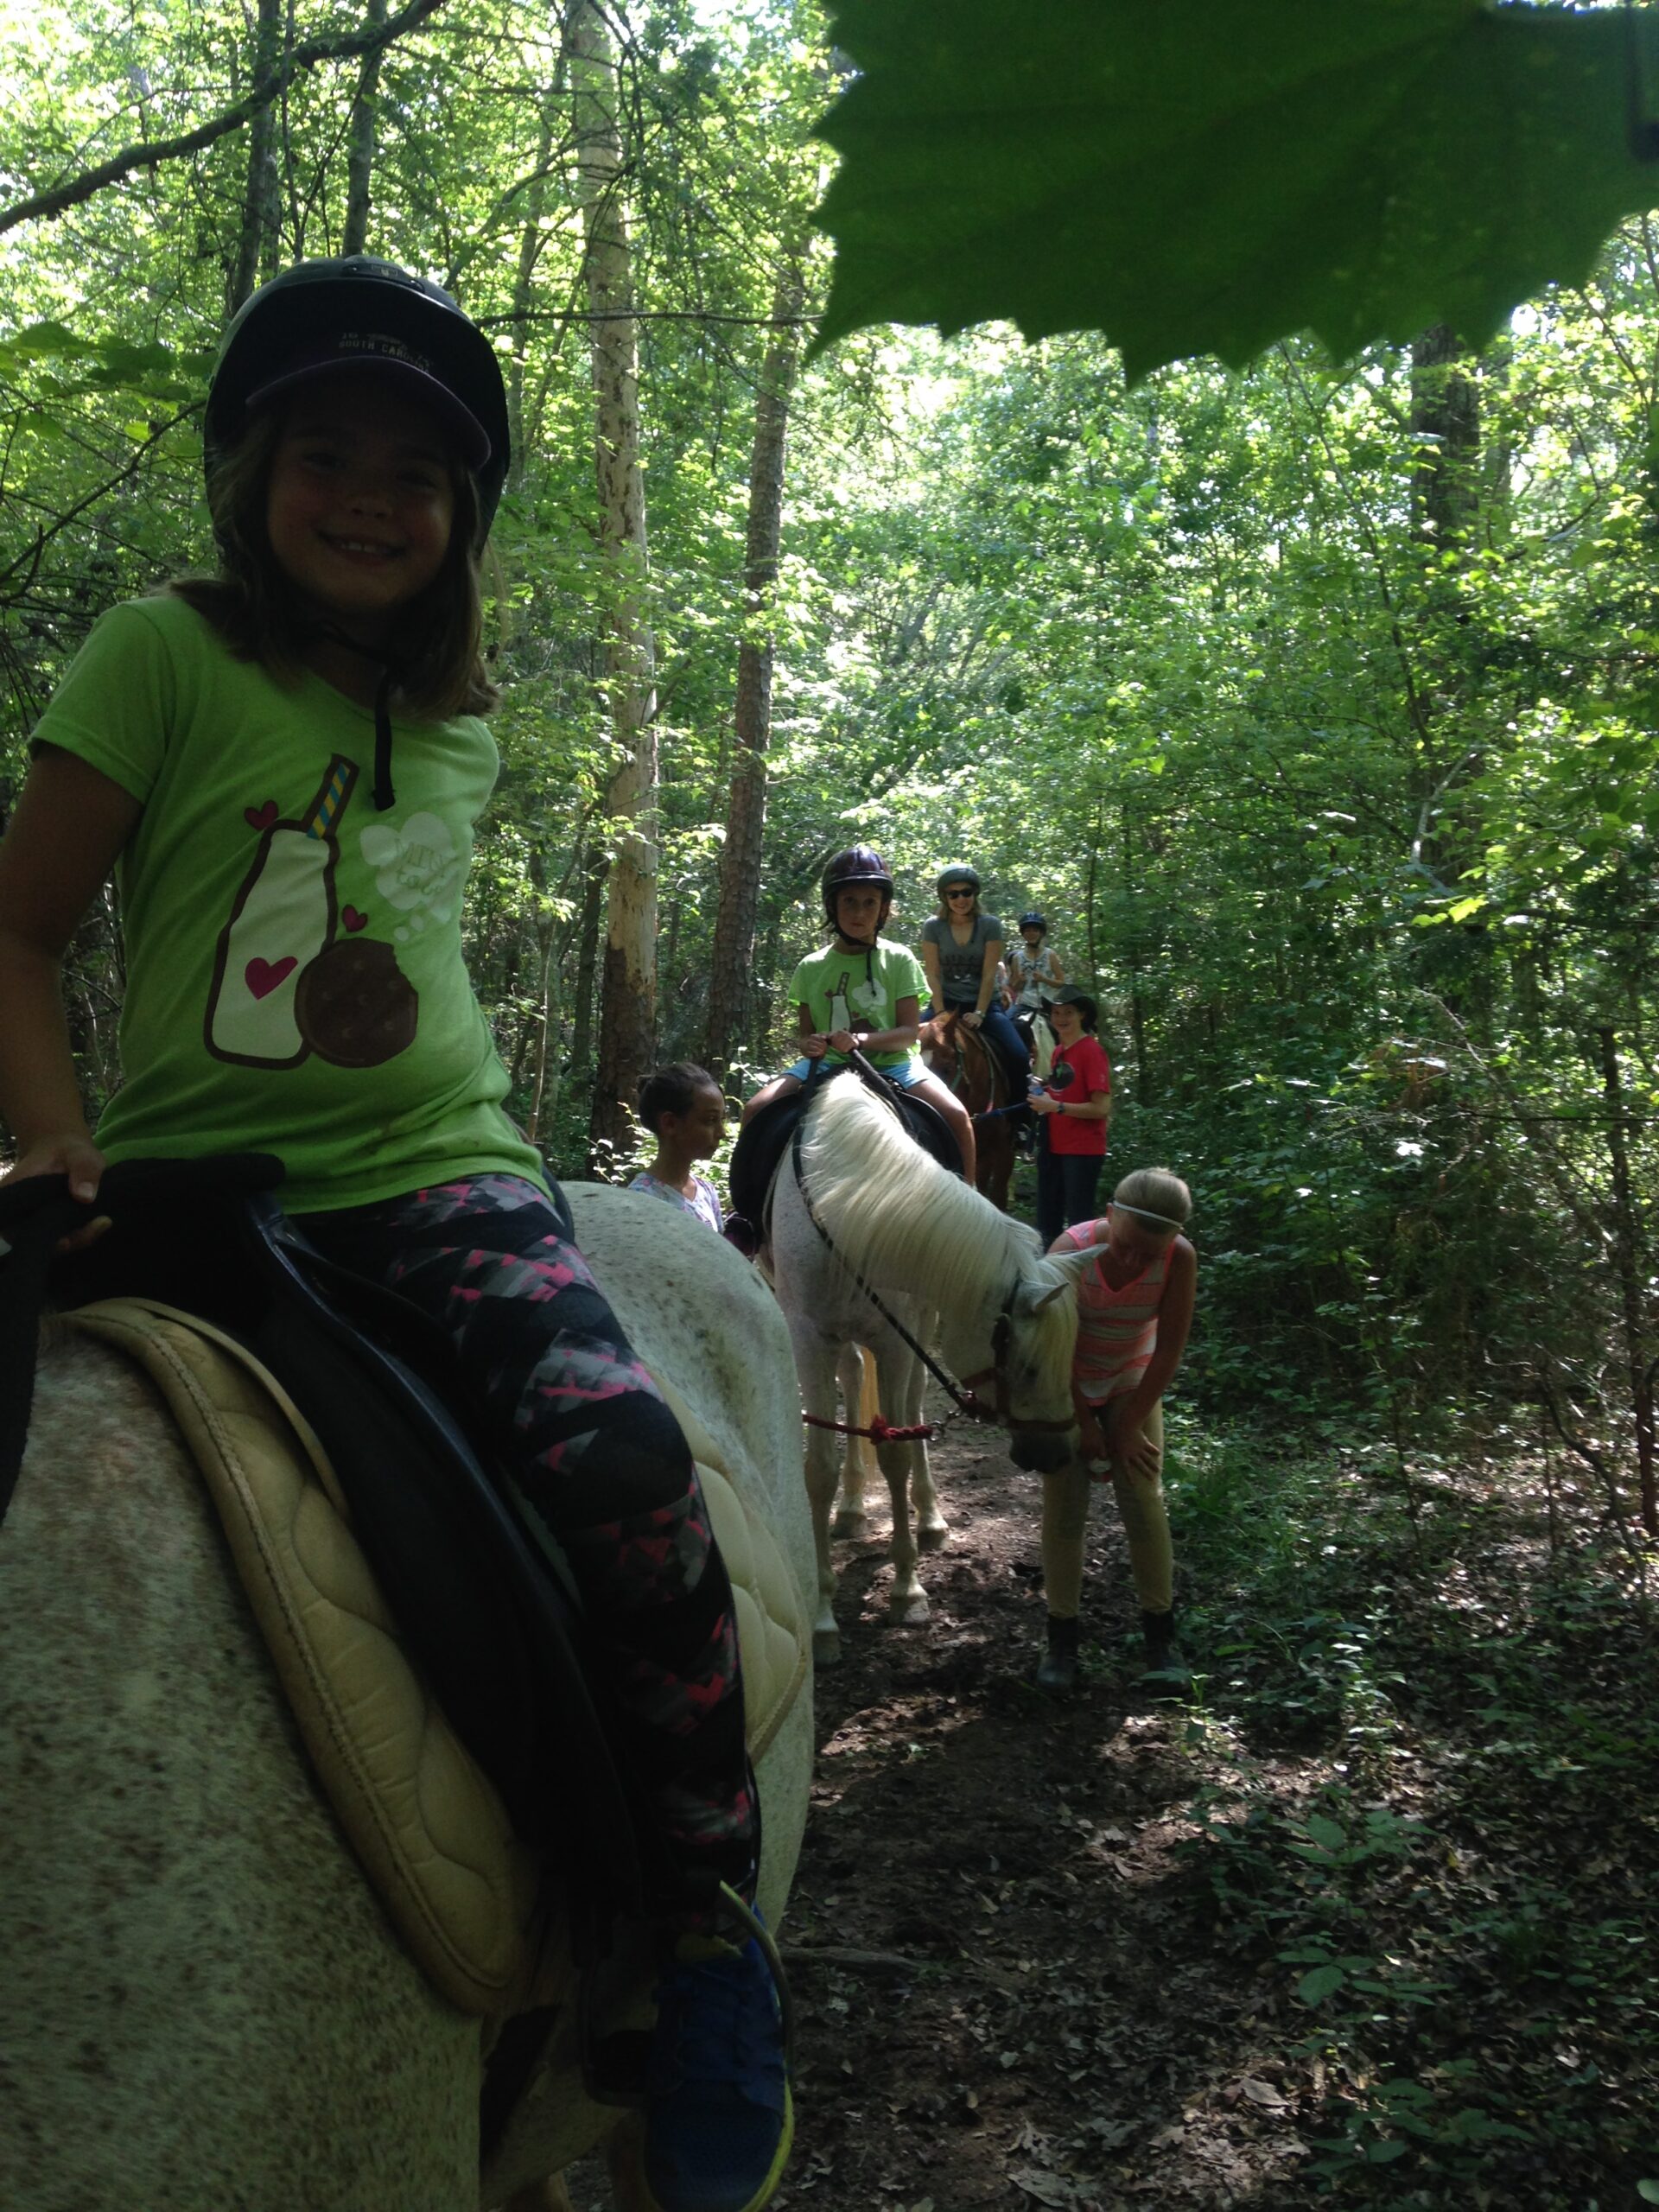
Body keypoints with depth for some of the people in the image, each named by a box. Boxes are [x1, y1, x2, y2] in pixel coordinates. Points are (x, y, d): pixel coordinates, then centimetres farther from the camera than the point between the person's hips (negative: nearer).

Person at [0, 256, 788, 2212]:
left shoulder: (458, 726, 15)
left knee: (619, 1459, -25)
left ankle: (705, 1917, -8)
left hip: (434, 1175, 2)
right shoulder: (161, 660, 2)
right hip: (192, 1183, -1)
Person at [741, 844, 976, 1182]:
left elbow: (909, 1032, -6)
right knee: (756, 1111, -20)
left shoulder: (898, 960, 0)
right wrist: (810, 1045, -16)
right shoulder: (811, 967, 5)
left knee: (957, 1116, -25)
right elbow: (806, 1033, 10)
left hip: (890, 1063, -2)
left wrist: (861, 1040, -24)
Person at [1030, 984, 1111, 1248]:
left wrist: (1056, 1106, -22)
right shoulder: (1057, 1051, 10)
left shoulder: (1092, 1051, -13)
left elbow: (1102, 1108, -19)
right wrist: (1043, 1094, 5)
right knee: (1047, 1221, 16)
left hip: (1082, 1151, -8)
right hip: (1054, 1147, 8)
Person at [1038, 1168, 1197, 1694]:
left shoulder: (1180, 1258, -27)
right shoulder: (1071, 1250, -32)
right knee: (1063, 1507, -2)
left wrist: (1129, 1426, -14)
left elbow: (1169, 1350, -19)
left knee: (1145, 1502, -2)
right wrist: (1084, 1426, -15)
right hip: (1066, 1384, -1)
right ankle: (1061, 1638, 11)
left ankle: (1160, 1635, 13)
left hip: (1133, 1384, 1)